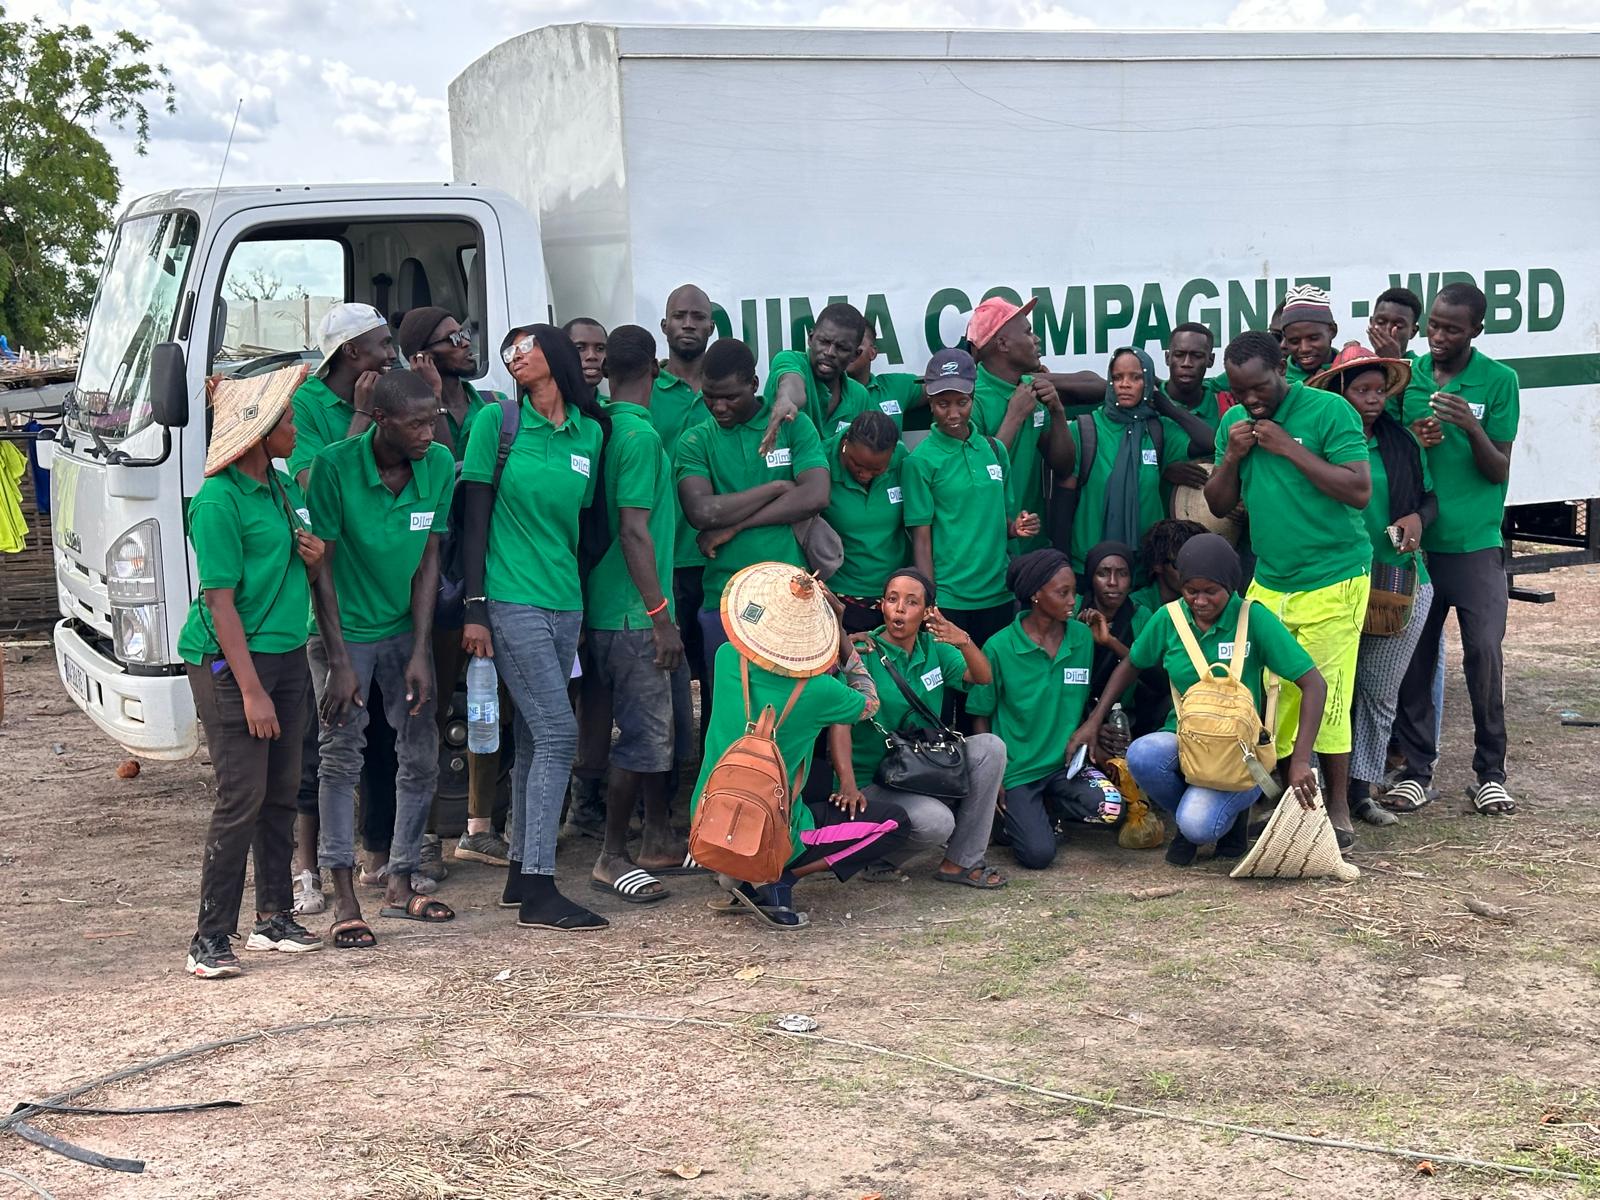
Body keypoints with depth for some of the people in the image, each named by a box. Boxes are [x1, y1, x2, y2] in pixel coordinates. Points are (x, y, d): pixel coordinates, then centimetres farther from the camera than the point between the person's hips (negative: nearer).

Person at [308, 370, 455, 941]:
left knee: (422, 755, 5)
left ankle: (399, 883, 18)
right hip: (344, 630, -4)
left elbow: (428, 560, -4)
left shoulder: (439, 465, -9)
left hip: (405, 628, 4)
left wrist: (421, 652, -7)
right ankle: (344, 897, -1)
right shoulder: (335, 466, -21)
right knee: (342, 755, -5)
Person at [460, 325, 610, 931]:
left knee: (534, 740, 10)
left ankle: (521, 874, 19)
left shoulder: (589, 432, 10)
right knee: (558, 733, -11)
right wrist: (475, 608, -9)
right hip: (511, 601, -5)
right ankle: (539, 892, -8)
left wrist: (577, 592, 14)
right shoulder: (497, 421, -2)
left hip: (564, 603, 5)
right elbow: (476, 518, -4)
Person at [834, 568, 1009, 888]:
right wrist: (848, 786, -36)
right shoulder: (863, 654, -15)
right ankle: (878, 855, 2)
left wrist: (964, 642, -24)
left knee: (990, 747, -15)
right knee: (935, 820, -31)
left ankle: (960, 862, -8)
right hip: (872, 780, -6)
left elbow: (982, 678, -2)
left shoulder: (934, 648, 4)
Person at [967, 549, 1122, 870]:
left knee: (1109, 807, -25)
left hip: (1065, 763, 4)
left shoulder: (1083, 637, 2)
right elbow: (981, 718, -1)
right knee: (1038, 854, -19)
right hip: (1017, 768, -4)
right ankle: (1006, 812, 13)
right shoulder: (999, 648, -9)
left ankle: (1045, 811, 4)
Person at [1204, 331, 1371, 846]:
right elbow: (1218, 504, 13)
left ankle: (1338, 811, 4)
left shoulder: (1329, 411, -10)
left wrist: (1289, 448, -18)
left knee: (1325, 695, -5)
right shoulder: (1233, 422, 9)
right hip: (1268, 581, 6)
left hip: (1330, 582, -6)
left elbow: (1360, 491, -17)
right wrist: (1232, 457, -6)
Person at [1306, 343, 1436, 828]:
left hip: (1401, 581, 4)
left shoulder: (1402, 442, 9)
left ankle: (1361, 788, 16)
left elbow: (1430, 495, 18)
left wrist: (1418, 519, -2)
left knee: (1381, 692, 7)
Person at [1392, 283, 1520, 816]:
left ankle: (1491, 771, 8)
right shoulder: (1407, 376, 4)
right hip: (1414, 540, 2)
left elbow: (1500, 470, -4)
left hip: (1475, 543, -2)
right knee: (1413, 654, 3)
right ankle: (1416, 766, 14)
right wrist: (1412, 442, -12)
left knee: (1484, 652, -5)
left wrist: (1472, 428, -23)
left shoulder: (1498, 380, -3)